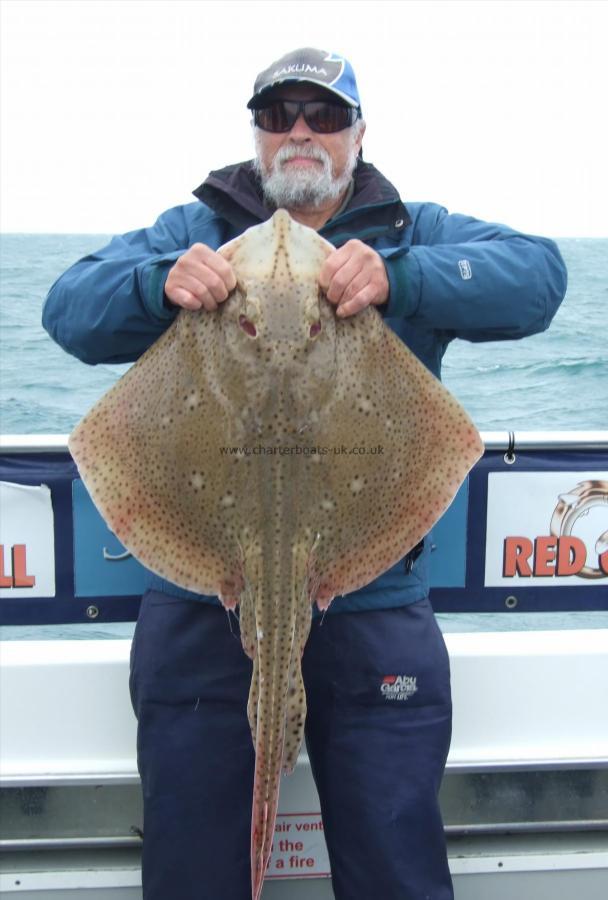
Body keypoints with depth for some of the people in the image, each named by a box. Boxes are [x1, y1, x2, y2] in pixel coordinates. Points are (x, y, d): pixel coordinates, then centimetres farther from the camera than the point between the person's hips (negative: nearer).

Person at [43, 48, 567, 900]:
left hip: (374, 609, 0)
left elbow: (538, 274, -10)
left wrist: (400, 277, -28)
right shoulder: (191, 230, 10)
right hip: (201, 602, 1)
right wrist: (160, 284, -24)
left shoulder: (417, 235, 8)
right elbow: (70, 308, -2)